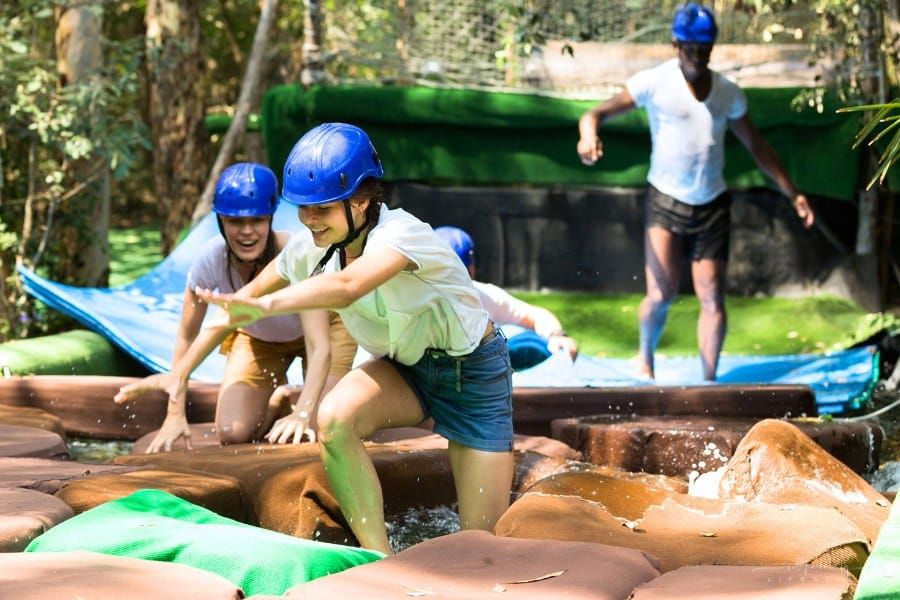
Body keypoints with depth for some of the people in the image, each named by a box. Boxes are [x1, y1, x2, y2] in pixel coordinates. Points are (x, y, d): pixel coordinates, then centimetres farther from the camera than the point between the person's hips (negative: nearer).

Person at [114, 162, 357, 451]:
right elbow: (186, 338, -18)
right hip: (256, 336, 3)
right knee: (232, 433, -13)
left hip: (322, 327, -2)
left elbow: (320, 348, -44)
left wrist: (303, 413, -58)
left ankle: (297, 401, 15)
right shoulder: (211, 259, -32)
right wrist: (175, 414, -21)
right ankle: (276, 400, 20)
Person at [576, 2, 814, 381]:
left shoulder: (729, 93, 5)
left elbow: (755, 145, 16)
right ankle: (645, 358, 18)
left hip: (712, 206, 4)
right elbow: (598, 112, -14)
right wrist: (589, 135, -38)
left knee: (712, 300, 1)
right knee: (661, 294, -11)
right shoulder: (654, 83, -8)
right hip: (666, 203, -3)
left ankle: (709, 380, 13)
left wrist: (792, 193, 14)